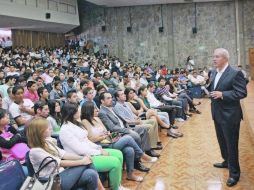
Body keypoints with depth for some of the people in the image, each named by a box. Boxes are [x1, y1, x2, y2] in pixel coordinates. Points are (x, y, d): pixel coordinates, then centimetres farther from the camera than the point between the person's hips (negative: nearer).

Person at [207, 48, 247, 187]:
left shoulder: (235, 73, -16)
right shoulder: (213, 73, 8)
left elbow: (242, 92, -20)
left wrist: (222, 94, -25)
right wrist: (207, 86, -7)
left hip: (230, 115, -8)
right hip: (217, 114, 8)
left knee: (231, 143, 2)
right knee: (222, 141, 22)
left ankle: (234, 172, 14)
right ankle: (227, 161, 43)